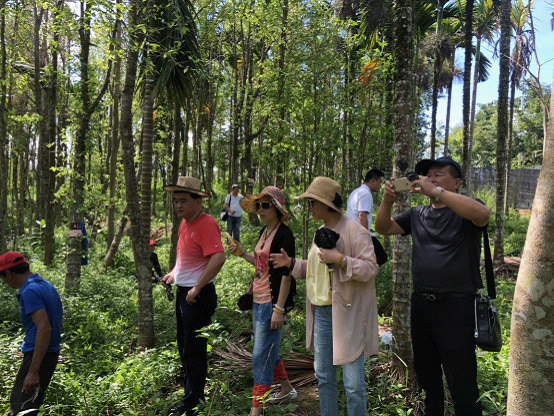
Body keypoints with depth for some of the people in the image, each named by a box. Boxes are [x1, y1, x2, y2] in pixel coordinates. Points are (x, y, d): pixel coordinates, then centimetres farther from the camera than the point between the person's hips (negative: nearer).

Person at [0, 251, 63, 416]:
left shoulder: (30, 291, -18)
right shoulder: (46, 286, 11)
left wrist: (33, 371, -26)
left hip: (37, 355, -10)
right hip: (49, 353, 10)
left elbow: (44, 329, -26)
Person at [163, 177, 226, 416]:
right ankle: (191, 394, 37)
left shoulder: (206, 224, -19)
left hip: (198, 295, -10)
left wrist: (196, 288, -25)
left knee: (194, 350, 2)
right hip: (183, 293, 10)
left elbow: (218, 258, -30)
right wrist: (173, 274, 13)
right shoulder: (185, 224, 10)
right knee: (184, 347, 20)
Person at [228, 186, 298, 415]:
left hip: (272, 302, -9)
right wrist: (242, 253, 9)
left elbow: (286, 273, -19)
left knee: (261, 356, -3)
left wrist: (279, 309, -21)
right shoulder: (264, 231, 10)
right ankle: (287, 389, 40)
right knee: (268, 351, 20)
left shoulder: (284, 234, -15)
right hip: (258, 300, 9)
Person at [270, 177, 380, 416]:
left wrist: (340, 259, -26)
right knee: (323, 377, 18)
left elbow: (370, 269, -17)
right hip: (321, 312, 8)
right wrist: (291, 263, 9)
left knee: (354, 383, 0)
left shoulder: (354, 230, -13)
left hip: (347, 313, -8)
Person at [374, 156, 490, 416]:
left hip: (455, 306, -6)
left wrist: (435, 191, -34)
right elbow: (383, 228, 7)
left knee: (461, 383, 2)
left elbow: (482, 214, -30)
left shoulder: (465, 212, -7)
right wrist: (387, 201, -13)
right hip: (420, 303, 6)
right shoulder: (417, 214, 9)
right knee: (426, 373, 21)